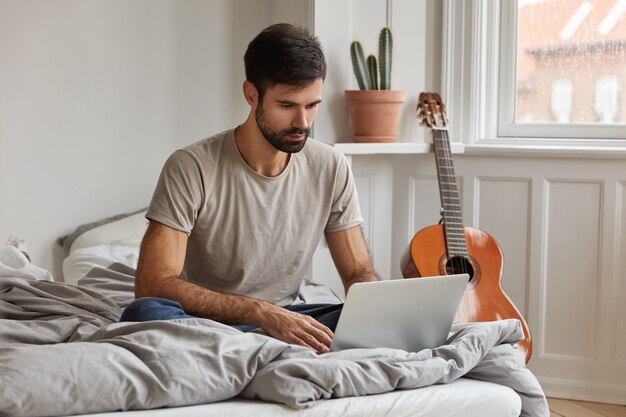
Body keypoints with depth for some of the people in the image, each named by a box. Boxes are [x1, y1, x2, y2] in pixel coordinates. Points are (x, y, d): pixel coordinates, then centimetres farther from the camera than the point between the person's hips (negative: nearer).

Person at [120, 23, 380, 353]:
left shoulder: (331, 168, -1)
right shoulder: (191, 168, -14)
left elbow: (359, 273, 7)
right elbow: (152, 284, -21)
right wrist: (261, 312, -29)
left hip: (285, 321, 3)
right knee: (143, 313, -36)